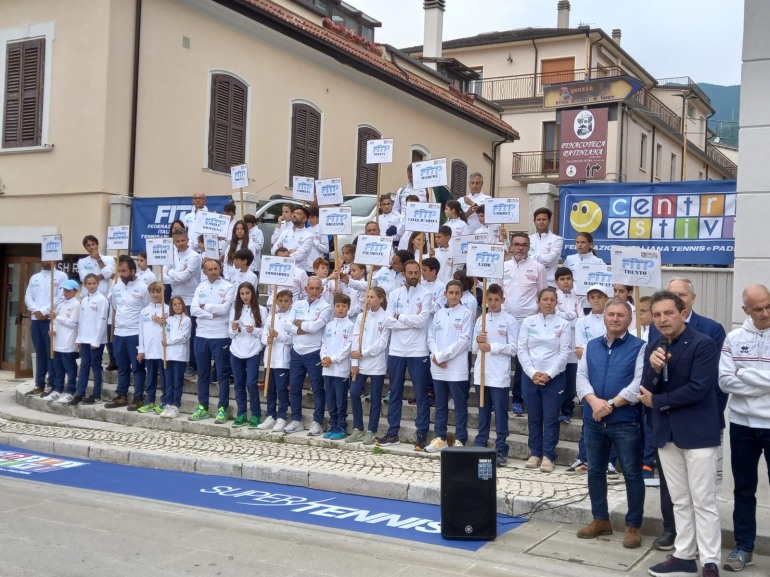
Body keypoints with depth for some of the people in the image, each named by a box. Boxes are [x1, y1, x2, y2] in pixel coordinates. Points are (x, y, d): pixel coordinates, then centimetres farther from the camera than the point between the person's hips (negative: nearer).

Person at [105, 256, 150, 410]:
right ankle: (121, 396, 21)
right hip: (119, 333, 6)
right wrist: (120, 320, 14)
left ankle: (138, 398, 7)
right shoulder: (116, 287, 7)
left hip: (136, 334, -6)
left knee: (137, 367, 1)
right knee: (122, 367, 13)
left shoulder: (142, 288, -11)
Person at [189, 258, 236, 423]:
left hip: (220, 336, -4)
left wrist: (205, 306, -5)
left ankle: (222, 409, 7)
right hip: (201, 336, 5)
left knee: (222, 374, 1)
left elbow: (225, 308, -17)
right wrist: (212, 314, -14)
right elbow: (193, 310, -2)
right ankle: (202, 407, 21)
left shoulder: (228, 287, -4)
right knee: (203, 374, 12)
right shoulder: (200, 287, 8)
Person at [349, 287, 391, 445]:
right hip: (361, 363, 4)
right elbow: (356, 339, 4)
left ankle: (371, 432, 11)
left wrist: (362, 353, -13)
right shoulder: (361, 317, 9)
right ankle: (358, 429, 11)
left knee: (375, 398, 3)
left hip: (377, 364, -4)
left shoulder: (385, 318, -5)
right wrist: (354, 363, -4)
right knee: (354, 393, -1)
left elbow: (382, 343, -11)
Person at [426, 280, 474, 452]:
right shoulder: (438, 314, 12)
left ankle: (460, 440, 8)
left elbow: (464, 340, -10)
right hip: (438, 368, 5)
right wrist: (436, 356, -9)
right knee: (440, 405, 12)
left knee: (460, 405, 2)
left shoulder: (466, 314, -2)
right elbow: (431, 338, 10)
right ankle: (440, 438, 20)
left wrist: (442, 356, -12)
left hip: (457, 368, -5)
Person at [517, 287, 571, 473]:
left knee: (551, 418, -1)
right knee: (534, 417, 8)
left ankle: (548, 456, 3)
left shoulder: (563, 324, 1)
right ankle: (535, 453, 16)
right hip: (530, 376, 2)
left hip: (554, 377, -2)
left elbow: (564, 352, -4)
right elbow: (521, 349, 1)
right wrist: (533, 373, -9)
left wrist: (548, 374, -12)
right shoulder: (528, 322, 5)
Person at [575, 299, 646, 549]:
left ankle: (633, 526, 12)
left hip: (626, 421, -5)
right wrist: (594, 401, -14)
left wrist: (611, 404, -17)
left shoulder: (639, 347, -3)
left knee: (632, 474, 1)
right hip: (593, 420, 5)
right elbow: (581, 376, 4)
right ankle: (600, 520, 26)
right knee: (595, 470, 13)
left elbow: (639, 383, -13)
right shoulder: (592, 346, 12)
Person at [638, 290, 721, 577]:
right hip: (667, 432, 6)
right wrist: (654, 368, -19)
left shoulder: (703, 344, -12)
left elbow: (697, 389, -20)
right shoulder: (653, 347, 7)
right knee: (680, 501, 14)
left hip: (698, 432, -6)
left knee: (703, 501, 1)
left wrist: (657, 401, -8)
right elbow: (647, 391, 3)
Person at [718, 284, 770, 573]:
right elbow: (725, 381, -7)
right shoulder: (734, 338, 1)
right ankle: (743, 547, 23)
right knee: (744, 489, 12)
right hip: (742, 425, 3)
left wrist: (745, 374, -12)